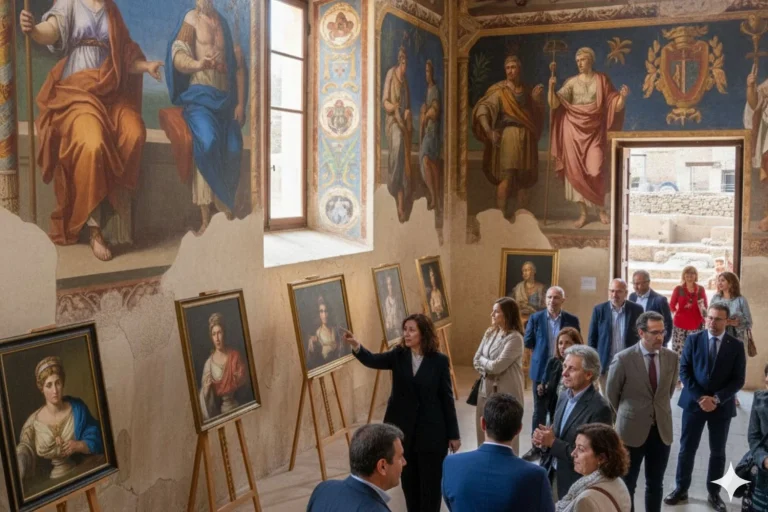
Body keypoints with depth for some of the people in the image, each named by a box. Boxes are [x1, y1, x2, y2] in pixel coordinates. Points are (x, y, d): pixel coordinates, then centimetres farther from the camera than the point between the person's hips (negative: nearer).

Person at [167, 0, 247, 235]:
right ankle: (206, 219, -21)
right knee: (208, 142, -27)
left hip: (226, 98, 5)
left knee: (233, 151, -12)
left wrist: (241, 103, 5)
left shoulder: (225, 22, 16)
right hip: (200, 95, -4)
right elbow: (177, 55, -10)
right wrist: (196, 64, -33)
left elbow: (239, 66, 14)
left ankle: (225, 208, 2)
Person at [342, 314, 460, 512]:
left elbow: (447, 398, -5)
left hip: (431, 431, -3)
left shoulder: (439, 360, -8)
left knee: (430, 482, 6)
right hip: (403, 429, 3)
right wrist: (356, 346, -41)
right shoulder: (398, 355, -1)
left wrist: (453, 434, -2)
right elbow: (373, 361, -19)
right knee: (409, 481, 14)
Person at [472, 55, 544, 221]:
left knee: (525, 177, 10)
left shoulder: (527, 90, 12)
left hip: (527, 137, 6)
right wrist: (489, 130, -33)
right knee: (506, 176, -13)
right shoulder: (499, 90, -5)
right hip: (508, 136, -6)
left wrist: (536, 99, 1)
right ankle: (501, 215, -12)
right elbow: (482, 109, -18)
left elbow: (537, 115, 18)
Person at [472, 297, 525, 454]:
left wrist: (483, 360, -2)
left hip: (506, 392, -7)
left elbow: (497, 366, -20)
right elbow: (476, 361, 8)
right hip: (486, 389, 7)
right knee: (484, 432, 13)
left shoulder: (515, 338, -16)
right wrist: (488, 367, -11)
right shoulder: (489, 333, 7)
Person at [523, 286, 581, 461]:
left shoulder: (572, 320, -2)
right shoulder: (535, 318, -2)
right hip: (541, 370, 0)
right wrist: (541, 351, 2)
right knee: (539, 411, 8)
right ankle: (537, 447, 19)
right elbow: (528, 342, 2)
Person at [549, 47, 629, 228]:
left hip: (595, 131, -1)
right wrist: (551, 86, -20)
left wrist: (623, 97, -21)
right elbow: (554, 104, -6)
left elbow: (616, 107, -1)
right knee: (576, 171, 0)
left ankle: (601, 209, 12)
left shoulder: (602, 80, 3)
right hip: (574, 130, 1)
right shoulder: (571, 82, 4)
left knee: (596, 170, -10)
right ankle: (582, 214, 9)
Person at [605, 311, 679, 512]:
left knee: (656, 484, 15)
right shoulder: (623, 359, -14)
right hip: (632, 430, -3)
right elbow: (611, 394, 0)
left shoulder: (672, 357, -3)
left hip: (662, 430, 3)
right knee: (627, 484, 11)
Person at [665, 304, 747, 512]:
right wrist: (700, 397, -14)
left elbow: (738, 379, -5)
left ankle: (714, 493, 24)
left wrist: (717, 398, -16)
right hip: (694, 402, 0)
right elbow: (684, 371, -4)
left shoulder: (736, 345, -2)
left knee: (717, 452, 11)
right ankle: (681, 489, 20)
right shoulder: (693, 340, -2)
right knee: (687, 449, 7)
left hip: (722, 406, 0)